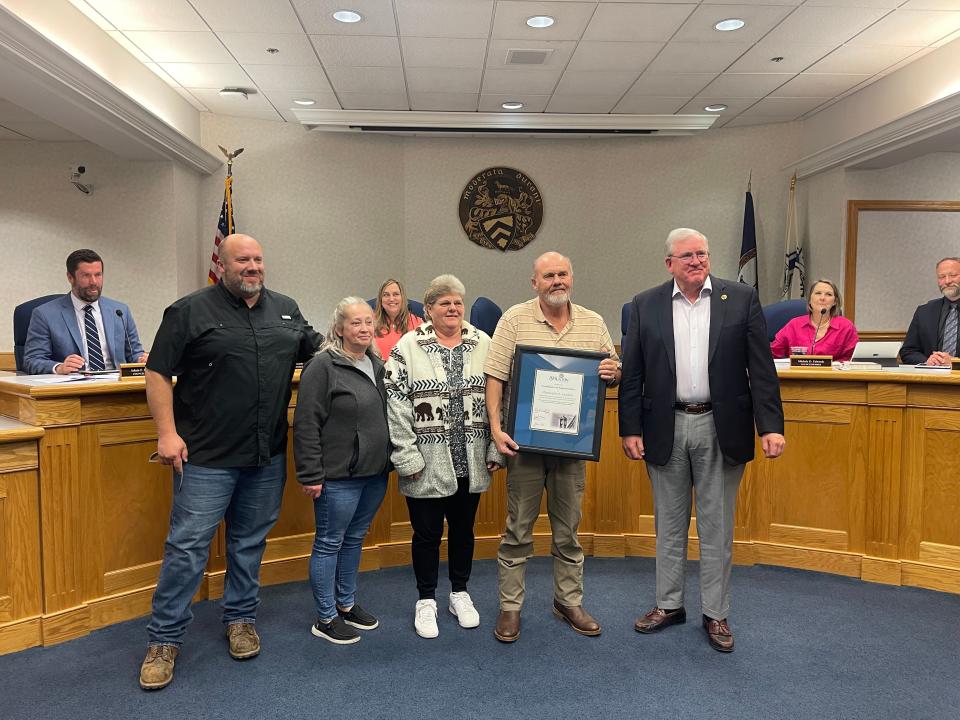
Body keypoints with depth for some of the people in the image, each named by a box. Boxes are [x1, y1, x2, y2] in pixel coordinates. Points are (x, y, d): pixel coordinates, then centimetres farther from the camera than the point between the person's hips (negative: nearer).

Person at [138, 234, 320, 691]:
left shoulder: (286, 310, 10)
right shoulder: (191, 311, -5)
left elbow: (316, 349, 23)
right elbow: (158, 373, -5)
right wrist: (167, 432, -12)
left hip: (267, 456, 4)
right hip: (207, 456, -4)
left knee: (250, 542, 15)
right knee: (187, 546, 2)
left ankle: (240, 619, 33)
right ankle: (164, 639, 17)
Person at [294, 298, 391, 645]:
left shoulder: (378, 365, 10)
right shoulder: (323, 366, -13)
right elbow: (306, 425, -15)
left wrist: (392, 460, 16)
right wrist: (311, 475, -16)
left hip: (375, 473, 7)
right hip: (338, 476, -7)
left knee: (354, 539, 19)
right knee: (329, 543, 6)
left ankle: (346, 604, 35)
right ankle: (326, 618, 20)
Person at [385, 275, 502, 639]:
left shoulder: (483, 344, 3)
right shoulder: (408, 347, -5)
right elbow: (396, 406, -9)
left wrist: (495, 450, 1)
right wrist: (407, 457, -12)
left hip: (470, 463, 3)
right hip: (427, 465, -2)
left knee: (463, 529, 16)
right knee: (427, 533, 10)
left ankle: (460, 593, 36)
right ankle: (426, 601, 29)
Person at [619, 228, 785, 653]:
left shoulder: (741, 299, 0)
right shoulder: (646, 306, 2)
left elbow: (761, 369, -3)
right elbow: (631, 375, 2)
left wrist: (770, 426, -9)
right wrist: (630, 429, -3)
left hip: (720, 429, -1)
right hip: (666, 430, 1)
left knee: (717, 527, 10)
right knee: (669, 524, 14)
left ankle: (716, 614, 25)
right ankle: (669, 605, 29)